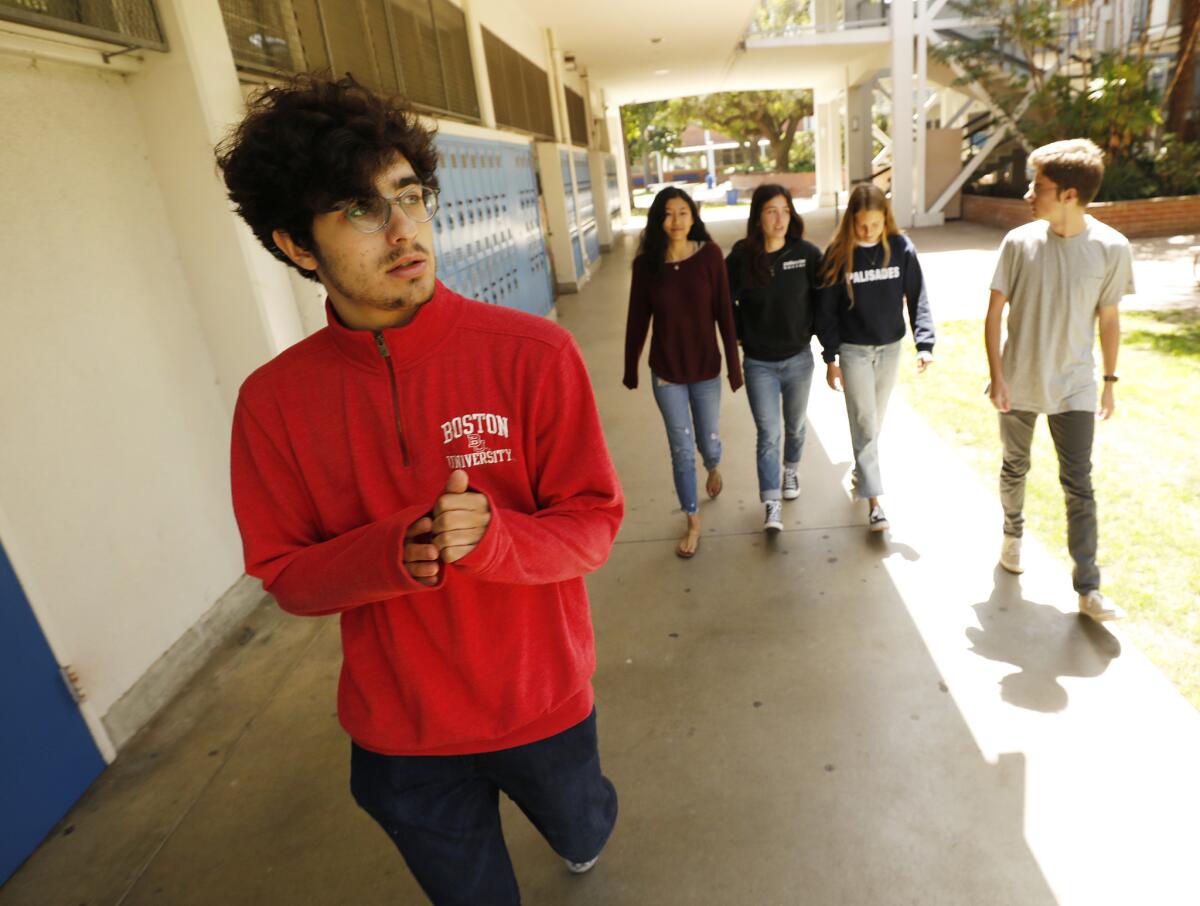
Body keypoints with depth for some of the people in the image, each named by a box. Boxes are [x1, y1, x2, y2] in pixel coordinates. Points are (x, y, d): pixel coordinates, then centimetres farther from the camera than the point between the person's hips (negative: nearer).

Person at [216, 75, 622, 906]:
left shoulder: (534, 354, -20)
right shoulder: (273, 400, -13)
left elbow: (594, 526, -14)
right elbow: (284, 574, -6)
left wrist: (490, 537, -35)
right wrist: (392, 551, -27)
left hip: (542, 700, 0)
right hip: (400, 727, 1)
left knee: (581, 831, 33)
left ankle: (581, 833, 70)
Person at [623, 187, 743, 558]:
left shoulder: (710, 255, -9)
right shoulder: (646, 263, -7)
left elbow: (724, 313, -7)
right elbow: (637, 320, -1)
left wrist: (734, 364, -6)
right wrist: (630, 369, 4)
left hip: (706, 366, 0)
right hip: (665, 372, 0)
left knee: (708, 441, 15)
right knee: (682, 450, 6)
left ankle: (713, 468, 54)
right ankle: (693, 523, 23)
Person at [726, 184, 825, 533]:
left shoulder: (806, 253, -9)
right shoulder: (740, 258, -11)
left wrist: (812, 330, -1)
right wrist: (741, 336, 0)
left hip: (798, 359, 2)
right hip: (759, 364, -2)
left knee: (795, 426, 20)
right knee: (768, 433, -3)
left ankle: (790, 472, 47)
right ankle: (772, 506, 3)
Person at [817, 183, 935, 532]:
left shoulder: (901, 248, -6)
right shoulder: (838, 254, -10)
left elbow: (917, 298, -3)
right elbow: (826, 310, -5)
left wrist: (924, 344, -13)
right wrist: (830, 358, -5)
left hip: (891, 347, 2)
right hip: (853, 350, -2)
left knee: (875, 420, 15)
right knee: (864, 422, -3)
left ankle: (861, 469, 38)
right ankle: (873, 500, 1)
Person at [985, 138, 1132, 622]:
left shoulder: (1111, 247, -10)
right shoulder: (1019, 241, -9)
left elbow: (1109, 319, 0)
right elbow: (993, 315, -4)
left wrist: (1110, 381, 5)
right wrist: (997, 376, -7)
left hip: (1074, 387, -1)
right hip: (1018, 382, 1)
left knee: (1079, 486, 2)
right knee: (1015, 468, 17)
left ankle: (1088, 588, 10)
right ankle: (1013, 533, 43)